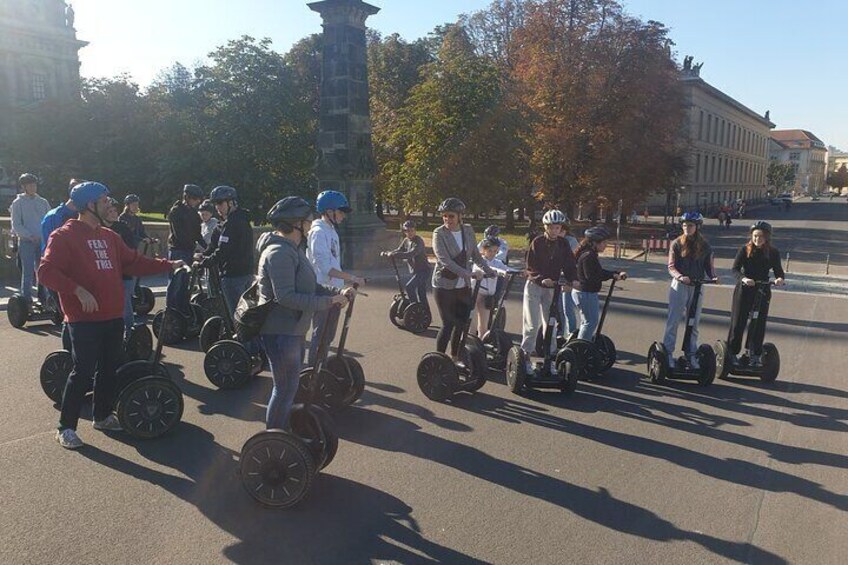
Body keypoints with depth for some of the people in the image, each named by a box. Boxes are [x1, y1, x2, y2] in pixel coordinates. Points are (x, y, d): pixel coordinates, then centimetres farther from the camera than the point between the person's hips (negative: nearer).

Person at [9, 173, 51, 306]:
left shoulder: (43, 202, 13)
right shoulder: (18, 203, 2)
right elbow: (16, 225, -4)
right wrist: (30, 236, -16)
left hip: (43, 241, 4)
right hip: (26, 242, -3)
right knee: (28, 272, -4)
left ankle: (44, 298, 17)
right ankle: (26, 300, 2)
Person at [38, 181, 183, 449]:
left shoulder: (109, 236, 14)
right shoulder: (64, 236, -8)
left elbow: (134, 262, 18)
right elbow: (47, 271, -15)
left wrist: (168, 265, 15)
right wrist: (78, 291, -24)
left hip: (113, 317, 7)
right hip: (84, 319, -7)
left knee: (109, 368, 15)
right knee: (83, 372, -5)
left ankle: (103, 416, 30)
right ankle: (66, 428, 8)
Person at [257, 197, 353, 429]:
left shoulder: (293, 249, 13)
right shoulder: (279, 252, -21)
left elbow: (308, 287, 14)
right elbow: (286, 297, -28)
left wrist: (336, 293, -1)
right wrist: (329, 301, -25)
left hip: (293, 329, 11)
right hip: (280, 331, -11)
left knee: (289, 386, 20)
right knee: (286, 388, -2)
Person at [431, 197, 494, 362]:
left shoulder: (468, 231, 4)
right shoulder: (439, 233, -12)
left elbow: (476, 255, 14)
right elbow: (445, 261, -24)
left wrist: (490, 271, 3)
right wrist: (469, 274, -32)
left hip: (463, 286, 5)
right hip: (445, 285, -5)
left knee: (462, 322, 10)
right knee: (448, 324, -6)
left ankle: (455, 357, 26)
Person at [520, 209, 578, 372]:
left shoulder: (563, 244, 1)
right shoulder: (537, 242, -10)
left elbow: (569, 264, -4)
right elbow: (531, 267, -14)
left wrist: (572, 279, -22)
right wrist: (542, 279, -29)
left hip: (552, 288, 4)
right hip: (534, 286, -3)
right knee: (532, 324, -3)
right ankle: (526, 355, 8)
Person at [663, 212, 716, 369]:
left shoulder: (705, 246, 5)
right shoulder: (677, 244, -2)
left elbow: (709, 266, 7)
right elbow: (671, 266, -6)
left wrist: (713, 277, -14)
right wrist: (680, 277, -25)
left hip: (697, 287, 3)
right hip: (679, 285, -2)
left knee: (694, 323, 10)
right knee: (673, 321, -1)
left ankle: (691, 354, 20)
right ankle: (668, 353, 5)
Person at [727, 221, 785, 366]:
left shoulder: (773, 252, 2)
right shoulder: (745, 249, -5)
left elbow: (778, 270, 3)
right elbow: (735, 269, -11)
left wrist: (779, 278, -20)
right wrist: (743, 278, -31)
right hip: (744, 290, -2)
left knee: (759, 324, 5)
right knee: (738, 323, 1)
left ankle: (755, 355, 16)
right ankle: (732, 353, 10)